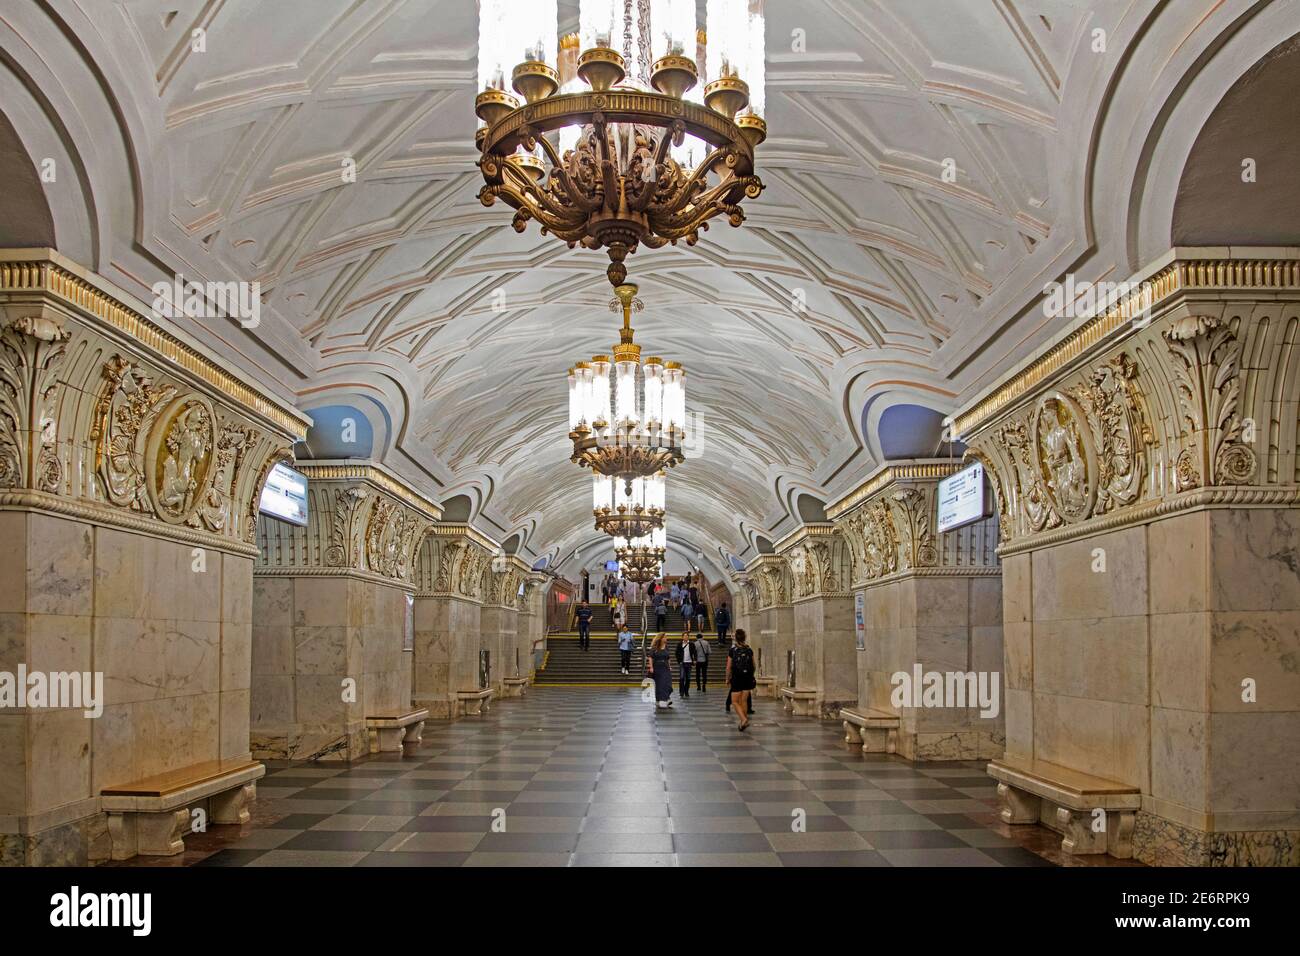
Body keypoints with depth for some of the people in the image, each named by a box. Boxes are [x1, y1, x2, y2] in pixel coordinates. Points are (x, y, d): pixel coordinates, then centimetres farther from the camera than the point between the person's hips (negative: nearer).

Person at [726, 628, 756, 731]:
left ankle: (743, 719, -16)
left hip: (737, 678, -4)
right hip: (748, 678, 4)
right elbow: (753, 666, 8)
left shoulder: (732, 650, -8)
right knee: (744, 701, 13)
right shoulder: (749, 650, 2)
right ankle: (744, 722, 15)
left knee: (735, 701, 4)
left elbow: (729, 667, -6)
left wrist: (727, 679, 5)